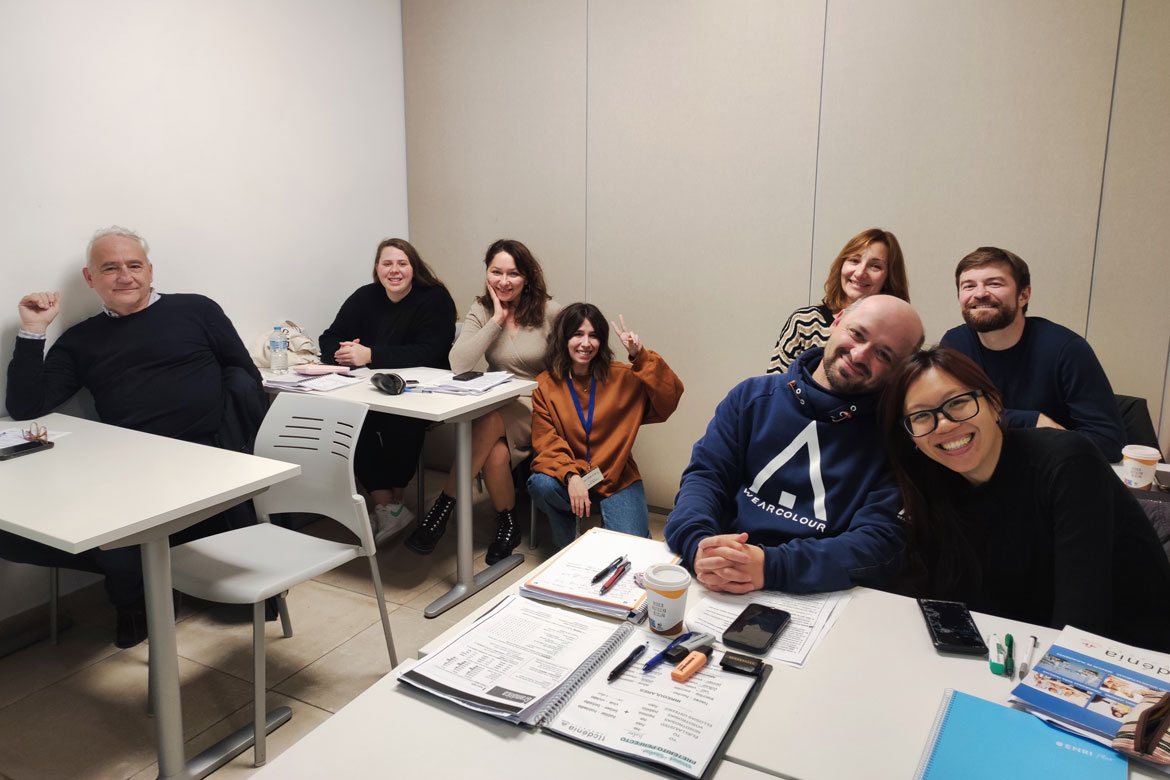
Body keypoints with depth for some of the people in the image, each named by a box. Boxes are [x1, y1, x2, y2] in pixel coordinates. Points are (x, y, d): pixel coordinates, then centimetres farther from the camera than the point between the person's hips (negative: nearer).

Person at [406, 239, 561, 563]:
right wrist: (497, 320, -14)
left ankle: (443, 506, -15)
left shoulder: (549, 312, -4)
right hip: (497, 409, 2)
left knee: (489, 422, -33)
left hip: (538, 413, -2)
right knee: (496, 453, -32)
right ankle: (506, 526, -7)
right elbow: (458, 364, -15)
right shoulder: (481, 311, 2)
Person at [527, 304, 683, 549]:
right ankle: (567, 547, -3)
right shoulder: (546, 386, -2)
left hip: (617, 478, 0)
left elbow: (669, 398, -11)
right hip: (567, 476, 0)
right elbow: (546, 444, -9)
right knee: (541, 485, -33)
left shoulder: (622, 377, -1)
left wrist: (640, 357, -20)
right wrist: (570, 476, -27)